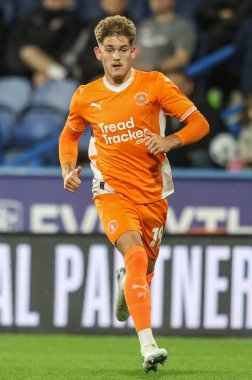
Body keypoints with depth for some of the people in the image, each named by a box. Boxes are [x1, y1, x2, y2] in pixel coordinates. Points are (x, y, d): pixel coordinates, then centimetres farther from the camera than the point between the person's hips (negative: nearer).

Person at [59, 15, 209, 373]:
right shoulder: (85, 98, 2)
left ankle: (125, 280, 53)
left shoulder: (155, 84, -3)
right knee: (136, 256, -26)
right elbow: (69, 135, 21)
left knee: (144, 270, 12)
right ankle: (148, 346, -33)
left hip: (153, 193, 2)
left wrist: (171, 141, -20)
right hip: (113, 192, -2)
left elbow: (199, 123, -2)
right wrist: (69, 169, 3)